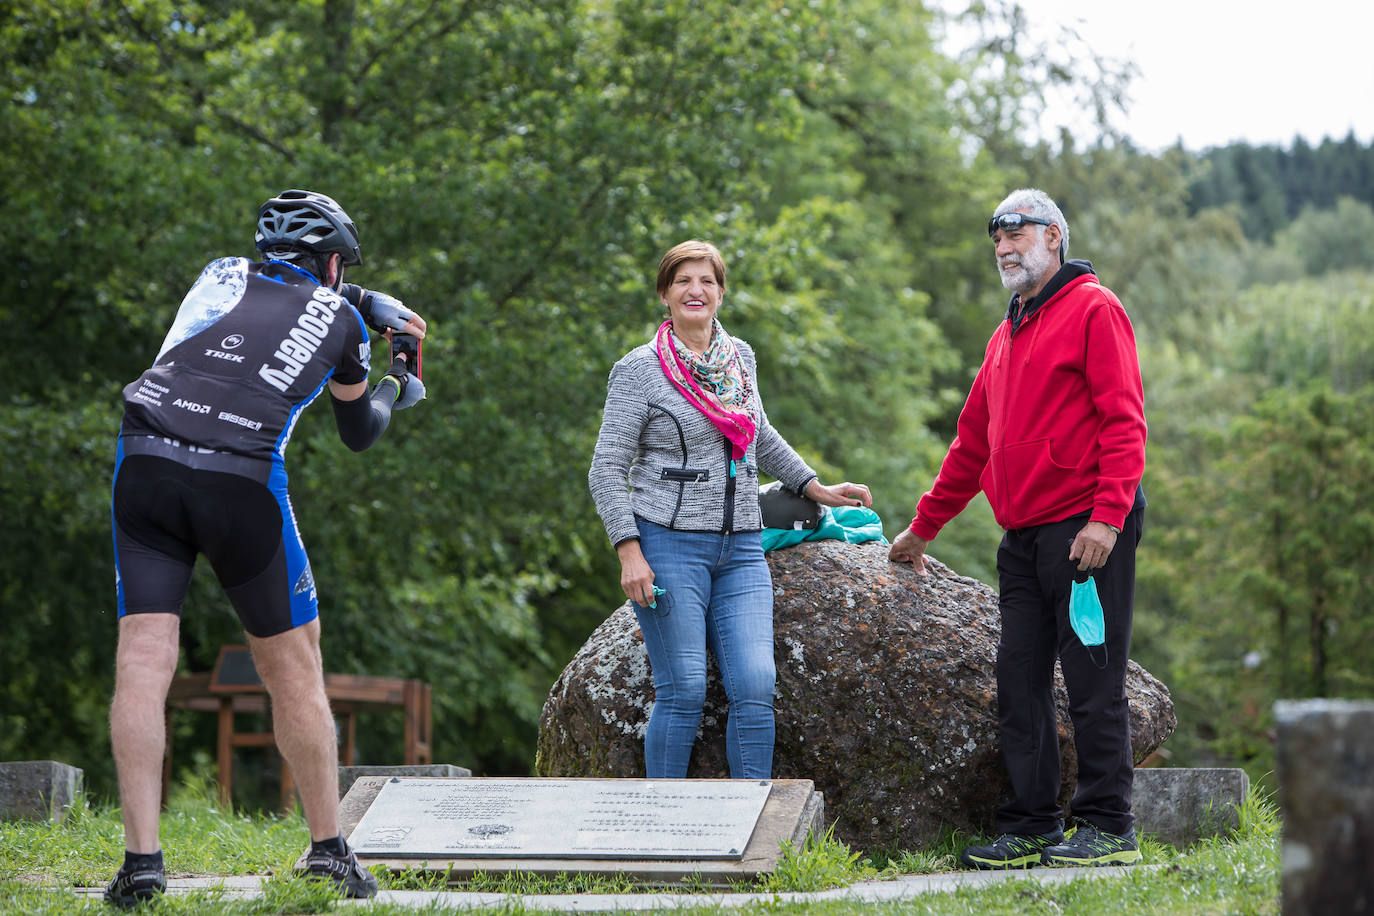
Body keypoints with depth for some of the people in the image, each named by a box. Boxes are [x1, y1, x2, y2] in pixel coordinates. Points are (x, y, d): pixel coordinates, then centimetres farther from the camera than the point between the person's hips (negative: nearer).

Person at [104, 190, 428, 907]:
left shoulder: (221, 275, 22)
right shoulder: (340, 317, 15)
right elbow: (359, 433, 30)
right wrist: (396, 389, 49)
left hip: (145, 466, 2)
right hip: (244, 484, -2)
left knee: (143, 664, -1)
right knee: (293, 668, 12)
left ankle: (141, 858, -10)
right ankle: (328, 850, 19)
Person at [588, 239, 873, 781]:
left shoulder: (740, 357, 14)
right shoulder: (639, 369, -2)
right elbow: (607, 470, -3)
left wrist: (816, 489, 31)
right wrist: (630, 552, -13)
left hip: (741, 550, 5)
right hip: (669, 544, -5)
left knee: (755, 689, -8)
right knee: (683, 693, -9)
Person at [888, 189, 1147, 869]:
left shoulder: (1092, 309, -3)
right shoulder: (1008, 335, 22)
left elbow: (1123, 419, -12)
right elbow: (974, 442, 29)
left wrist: (1108, 514, -21)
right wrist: (923, 526, 30)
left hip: (1086, 530, -8)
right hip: (1023, 540, 8)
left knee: (1092, 681, -6)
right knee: (1019, 684, 5)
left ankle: (1109, 827, -1)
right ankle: (1030, 829, 10)